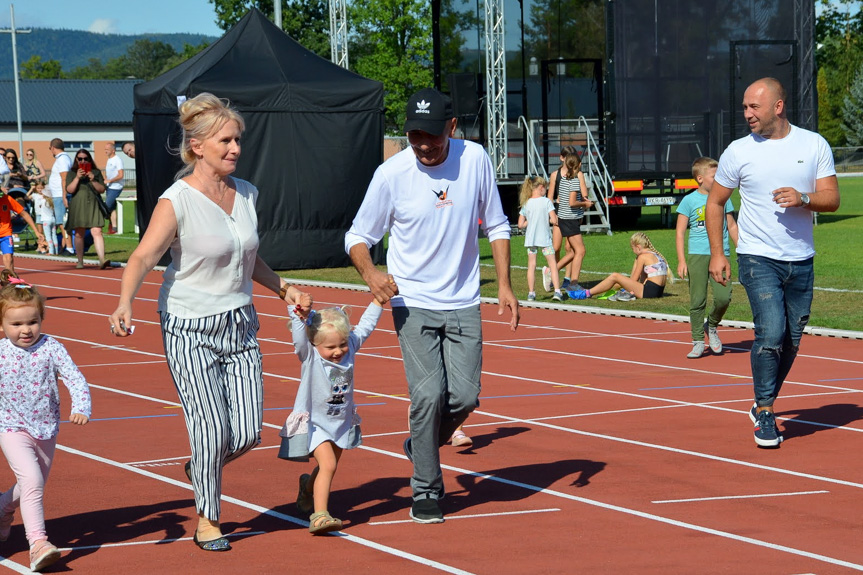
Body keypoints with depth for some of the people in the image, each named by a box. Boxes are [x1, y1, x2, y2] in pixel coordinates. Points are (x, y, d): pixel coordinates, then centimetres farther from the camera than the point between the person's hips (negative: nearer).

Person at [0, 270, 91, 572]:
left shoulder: (51, 348, -10)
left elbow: (75, 378, -16)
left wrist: (81, 408, -33)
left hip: (46, 430, 3)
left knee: (31, 485, 19)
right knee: (31, 480, -22)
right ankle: (38, 543, -25)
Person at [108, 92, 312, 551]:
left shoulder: (246, 194, 6)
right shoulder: (177, 200, -13)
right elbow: (143, 257, -22)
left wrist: (284, 290, 18)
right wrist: (125, 303, -38)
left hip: (239, 324, 6)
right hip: (190, 328, -5)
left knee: (248, 434, -1)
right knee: (212, 428, -9)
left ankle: (201, 469, 31)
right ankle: (207, 519, 13)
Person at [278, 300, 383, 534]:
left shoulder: (350, 347, -7)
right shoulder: (310, 355, -20)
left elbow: (365, 325, 5)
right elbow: (299, 332, -36)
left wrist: (378, 300, 6)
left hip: (341, 422, 6)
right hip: (314, 423, -6)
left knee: (329, 467, 22)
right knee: (328, 464, -22)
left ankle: (308, 488, 53)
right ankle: (319, 515, -21)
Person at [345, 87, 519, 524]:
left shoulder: (475, 160, -5)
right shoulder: (391, 174, -11)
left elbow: (496, 225, 8)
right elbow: (357, 237, -2)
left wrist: (504, 285, 2)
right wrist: (370, 274, -22)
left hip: (463, 303, 2)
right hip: (413, 303, -2)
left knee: (464, 396, -4)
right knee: (428, 394, -13)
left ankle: (421, 446, 28)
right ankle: (425, 491, 3)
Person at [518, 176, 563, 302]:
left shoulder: (526, 204, 3)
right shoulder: (546, 202, -7)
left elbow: (520, 225, 2)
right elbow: (554, 220, -11)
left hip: (530, 238, 3)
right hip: (544, 238, -3)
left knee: (531, 265, 7)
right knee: (553, 264, 2)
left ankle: (531, 293, 6)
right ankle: (557, 291, -6)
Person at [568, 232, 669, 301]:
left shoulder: (643, 256, -5)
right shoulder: (656, 254, 20)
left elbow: (634, 280, 0)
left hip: (649, 291, -9)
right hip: (658, 292, 9)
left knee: (615, 276, -5)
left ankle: (587, 293, 1)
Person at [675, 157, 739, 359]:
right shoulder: (689, 201, 1)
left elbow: (732, 226, 20)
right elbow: (680, 232, 1)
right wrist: (681, 260, -6)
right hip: (697, 256, -2)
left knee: (723, 297, -11)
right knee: (697, 301, -2)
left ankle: (712, 326, 17)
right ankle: (698, 342, 7)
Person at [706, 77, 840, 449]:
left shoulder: (814, 145, 2)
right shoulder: (738, 151, -1)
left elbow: (832, 198, 0)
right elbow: (715, 202, 9)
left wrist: (803, 199, -21)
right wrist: (717, 253, 2)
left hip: (801, 261, 3)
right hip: (758, 260, -3)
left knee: (791, 341, 8)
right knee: (770, 334, -17)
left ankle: (764, 406, 26)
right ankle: (764, 413, -5)